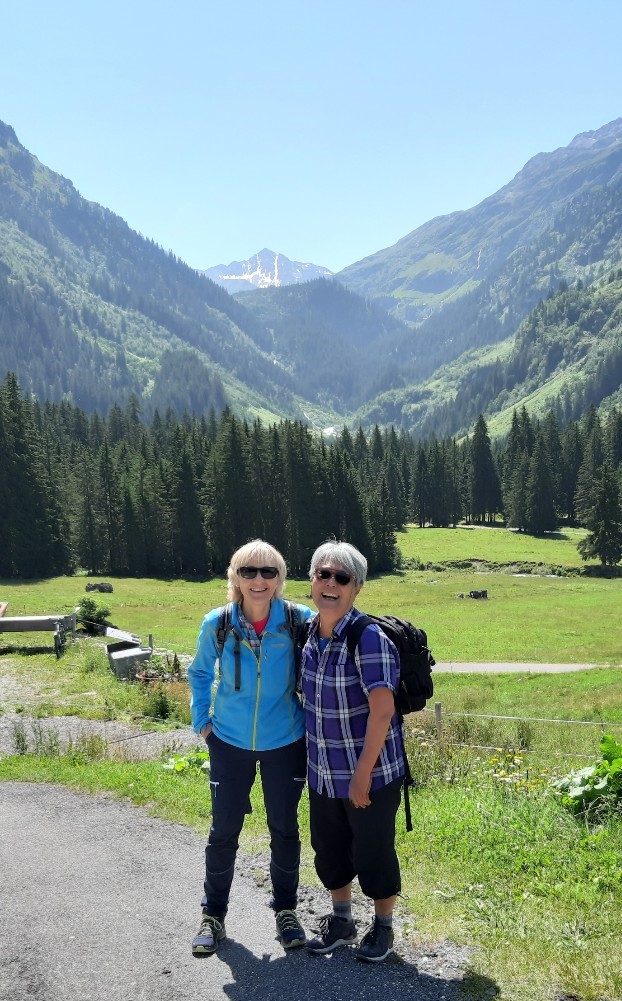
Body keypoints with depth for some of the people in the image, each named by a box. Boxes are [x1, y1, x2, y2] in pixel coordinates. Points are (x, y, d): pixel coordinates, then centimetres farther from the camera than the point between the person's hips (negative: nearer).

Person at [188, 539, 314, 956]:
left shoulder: (299, 621, -15)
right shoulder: (217, 623, -12)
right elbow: (199, 674, 8)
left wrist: (312, 719, 2)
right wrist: (202, 719, 3)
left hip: (285, 743, 0)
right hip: (230, 742, 0)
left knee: (284, 828, 12)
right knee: (223, 831, 9)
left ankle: (286, 910, 33)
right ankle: (214, 914, 28)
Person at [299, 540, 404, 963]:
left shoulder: (369, 638, -23)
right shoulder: (310, 631, 0)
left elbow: (382, 709, -25)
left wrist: (363, 773, -23)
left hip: (370, 772, -7)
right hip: (323, 772, 7)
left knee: (374, 851, 9)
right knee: (329, 848, 19)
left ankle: (383, 927, 32)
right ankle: (341, 921, 40)